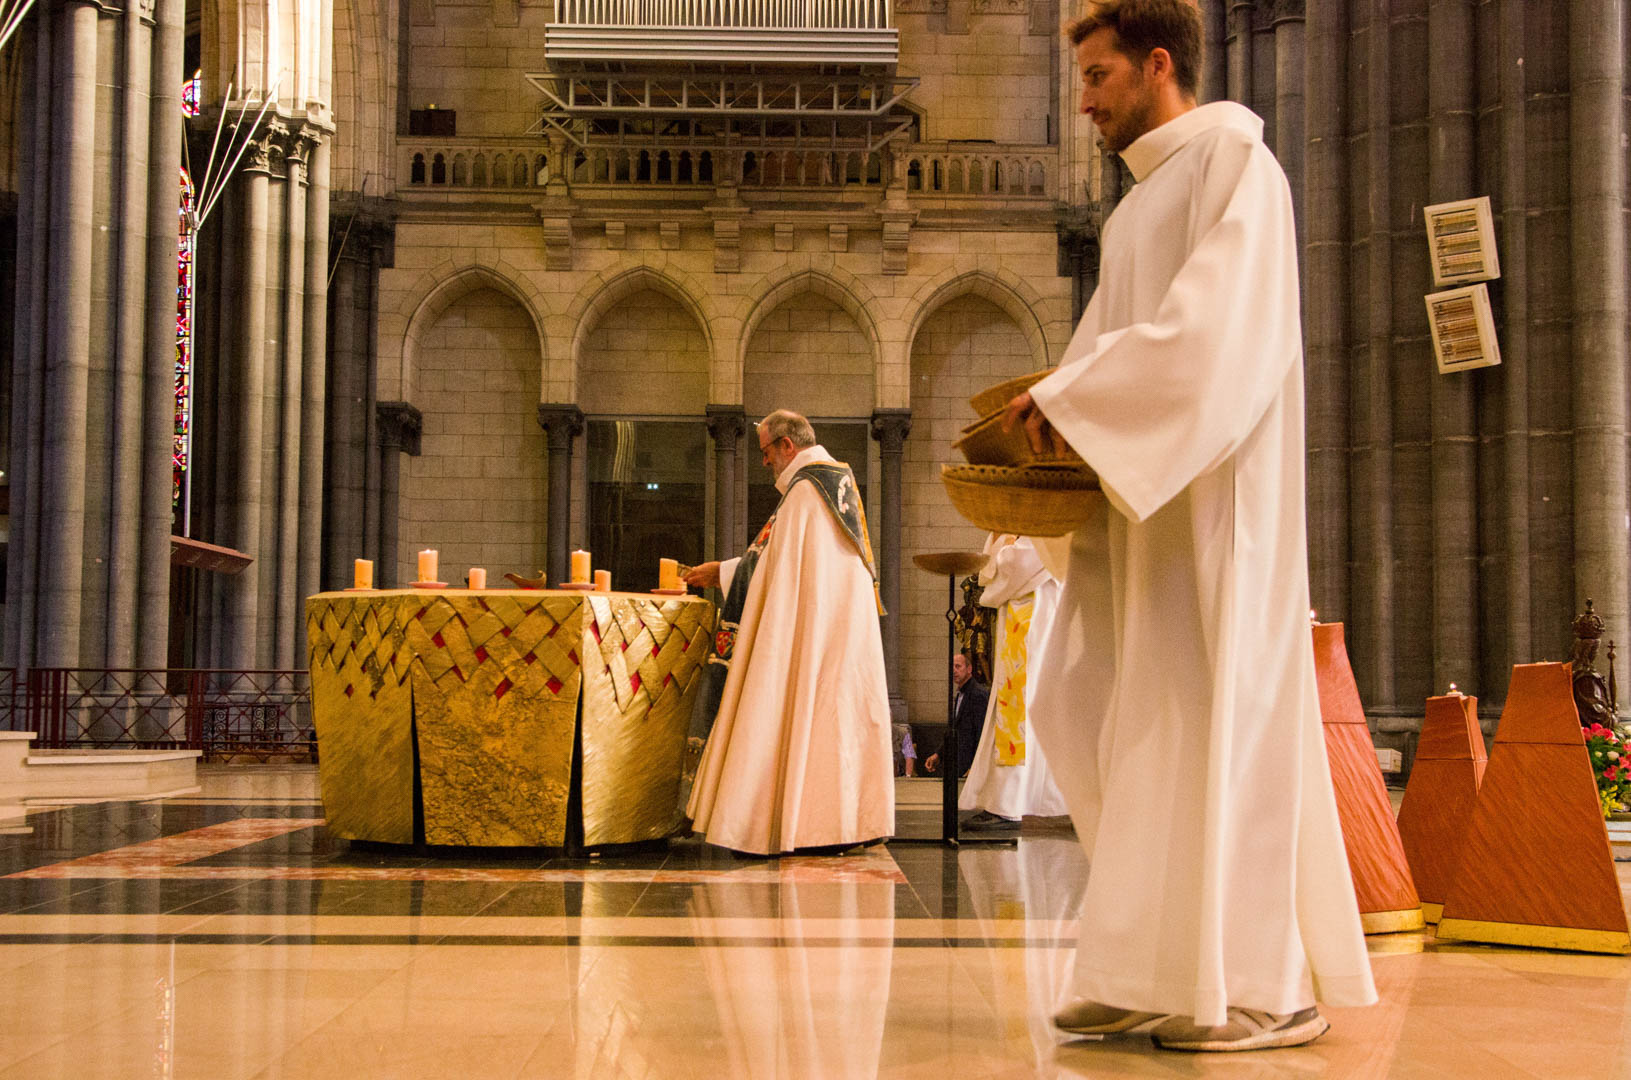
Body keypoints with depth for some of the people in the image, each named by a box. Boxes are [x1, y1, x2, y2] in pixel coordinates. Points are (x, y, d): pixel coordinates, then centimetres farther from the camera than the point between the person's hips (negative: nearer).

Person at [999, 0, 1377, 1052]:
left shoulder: (1233, 161, -7)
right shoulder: (1143, 200, 22)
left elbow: (1209, 331, -19)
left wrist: (1067, 400, -16)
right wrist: (1053, 410, 2)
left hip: (1212, 492, -9)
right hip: (1141, 494, 9)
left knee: (1217, 715, -8)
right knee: (1089, 709, 5)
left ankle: (1269, 987, 0)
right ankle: (1156, 968, 11)